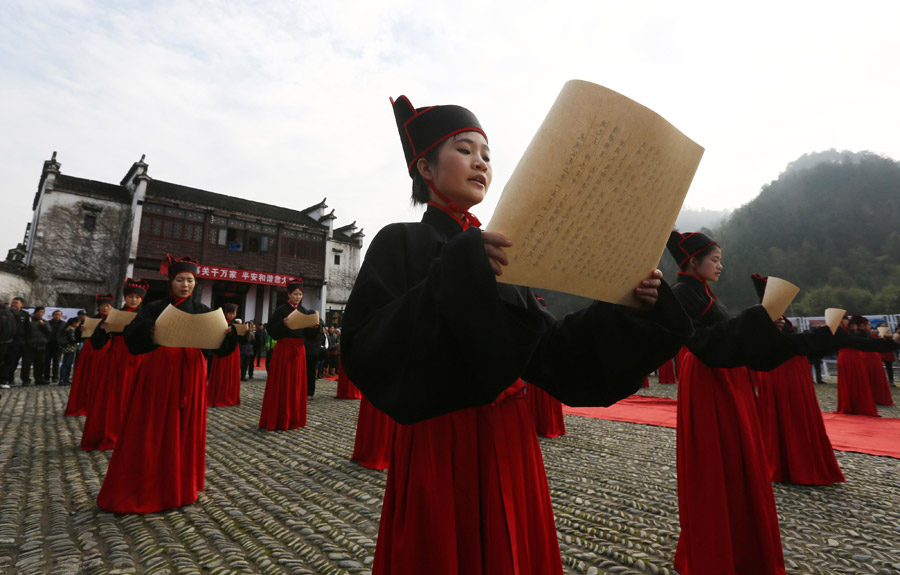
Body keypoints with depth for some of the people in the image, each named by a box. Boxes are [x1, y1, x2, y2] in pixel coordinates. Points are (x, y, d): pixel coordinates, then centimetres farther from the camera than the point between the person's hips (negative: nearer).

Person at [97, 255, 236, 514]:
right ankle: (139, 492, 19)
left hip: (190, 373, 1)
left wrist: (228, 334, -18)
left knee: (185, 431, 7)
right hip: (158, 371, -1)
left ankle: (179, 489, 22)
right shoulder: (154, 308, 6)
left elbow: (217, 346, 3)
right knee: (151, 432, 3)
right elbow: (131, 337, -8)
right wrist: (148, 328, -28)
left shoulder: (202, 311, 10)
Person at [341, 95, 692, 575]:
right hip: (439, 446, -5)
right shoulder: (401, 243, -6)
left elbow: (549, 351, 4)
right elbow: (363, 350, -21)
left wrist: (628, 304, -9)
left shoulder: (498, 250, 10)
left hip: (510, 442, 6)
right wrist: (456, 273, -29)